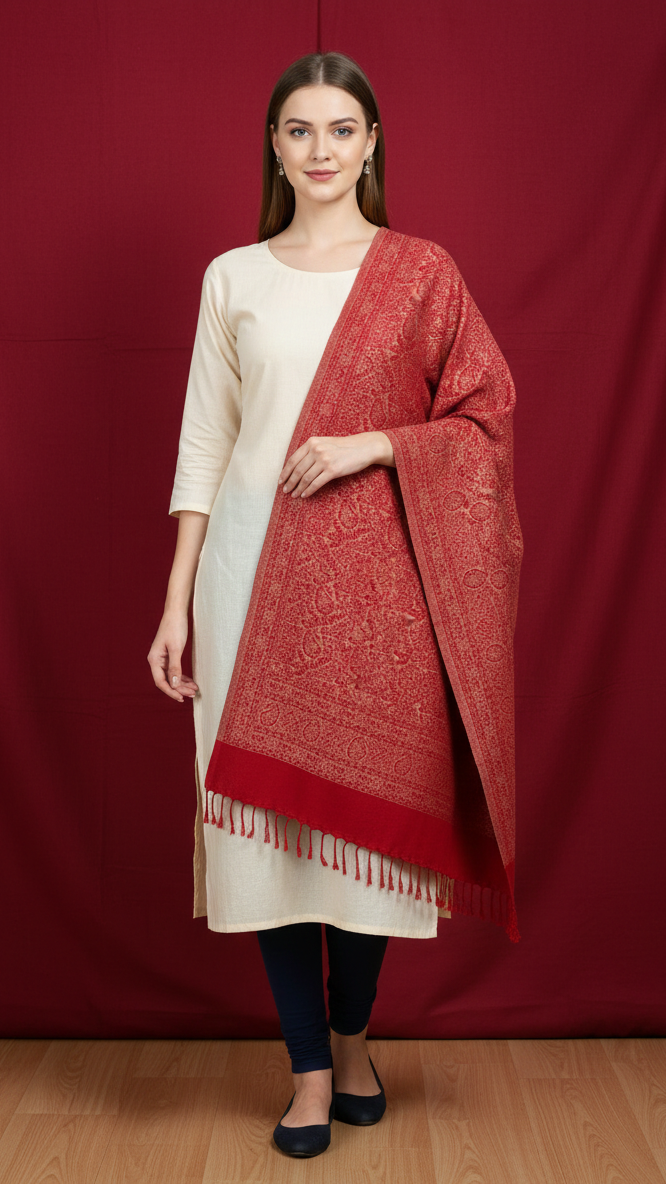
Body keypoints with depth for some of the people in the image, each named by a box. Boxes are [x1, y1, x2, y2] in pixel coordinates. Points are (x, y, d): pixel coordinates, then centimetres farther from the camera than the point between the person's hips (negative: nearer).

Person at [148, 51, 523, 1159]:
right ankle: (310, 1068, 15)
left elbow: (484, 420, 4)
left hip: (375, 574, -1)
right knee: (263, 810, 0)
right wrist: (177, 601, 2)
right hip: (255, 574, 1)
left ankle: (352, 1035, 28)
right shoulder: (232, 277, 9)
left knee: (368, 803, 3)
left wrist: (372, 445, -12)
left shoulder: (422, 271, 5)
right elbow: (203, 444, 7)